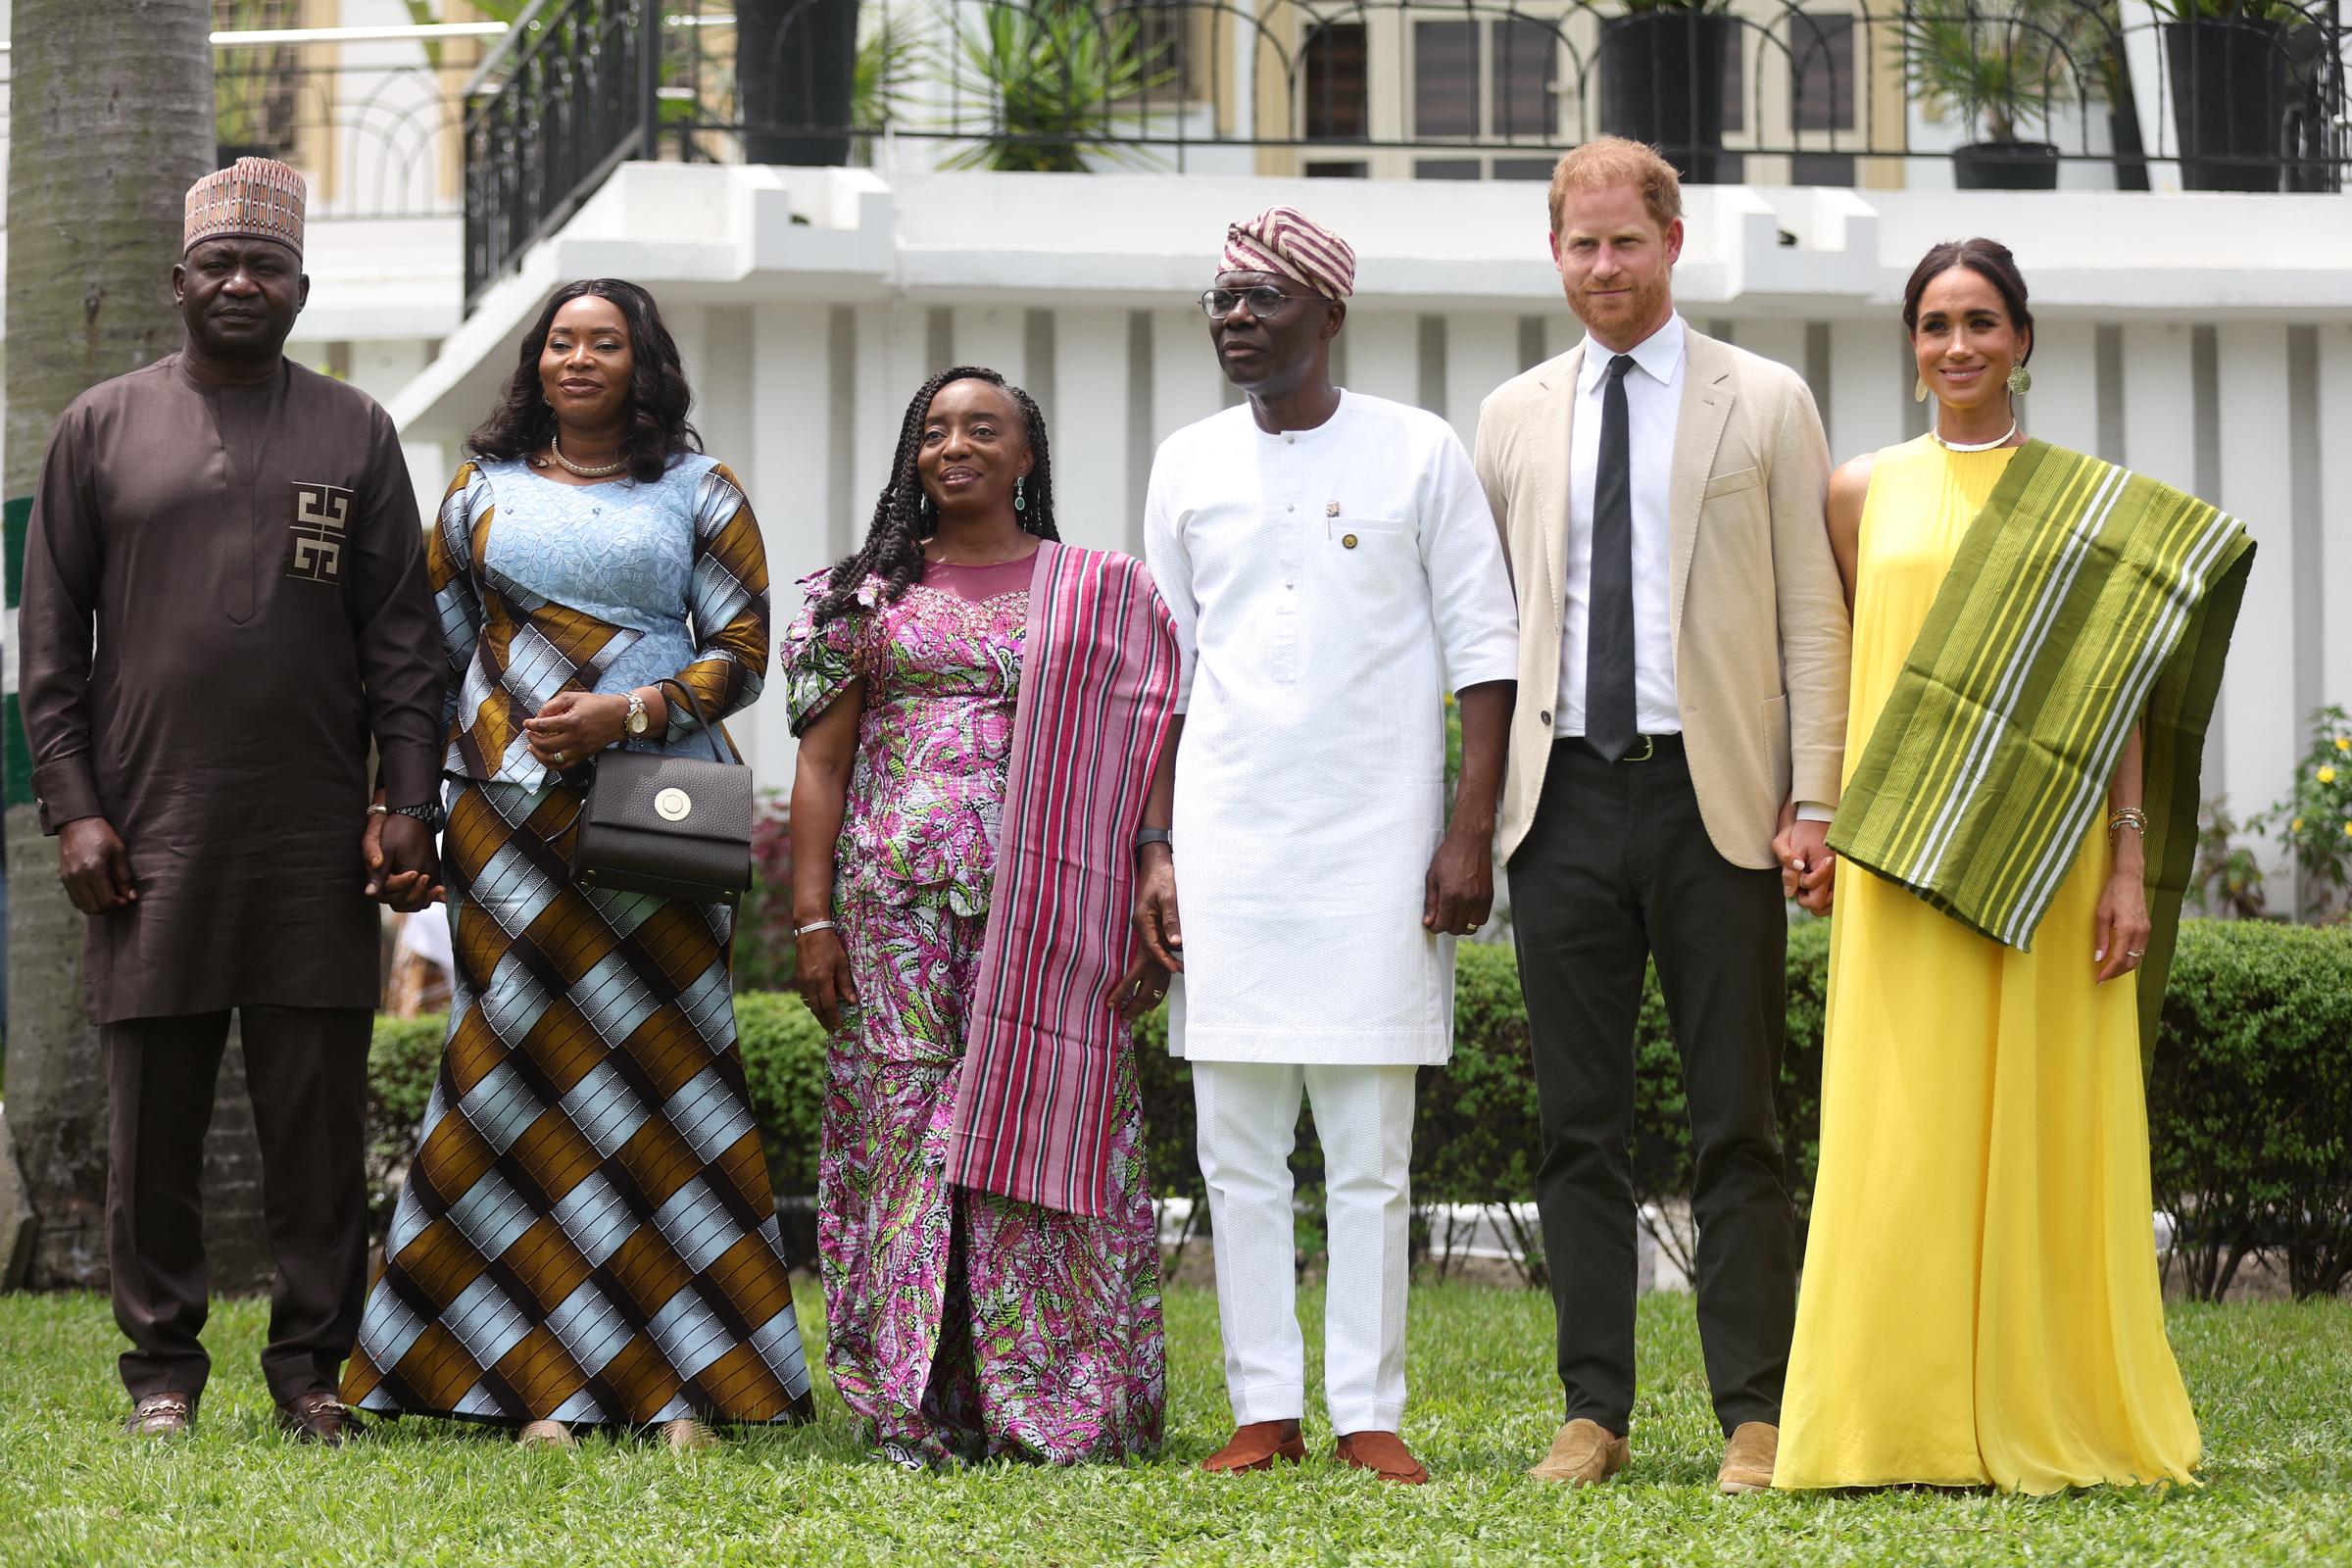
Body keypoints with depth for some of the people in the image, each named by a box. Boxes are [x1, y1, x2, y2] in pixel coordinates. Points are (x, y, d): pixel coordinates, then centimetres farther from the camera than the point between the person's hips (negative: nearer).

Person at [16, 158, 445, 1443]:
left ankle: (311, 1362, 8)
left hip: (317, 842, 0)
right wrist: (71, 806, -2)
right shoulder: (102, 429, 9)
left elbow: (401, 637, 8)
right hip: (150, 836, 0)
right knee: (155, 1116, 2)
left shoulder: (355, 434, 11)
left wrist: (406, 801, -2)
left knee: (317, 1111, 1)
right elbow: (51, 639, 8)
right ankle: (163, 1363, 10)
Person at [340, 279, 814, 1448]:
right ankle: (546, 1385, -2)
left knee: (660, 1071, -6)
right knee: (520, 1065, -5)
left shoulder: (699, 493, 10)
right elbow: (433, 652, 17)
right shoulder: (483, 492, 15)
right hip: (507, 815, 1)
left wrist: (627, 712, -11)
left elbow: (743, 653, 4)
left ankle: (681, 1388, -4)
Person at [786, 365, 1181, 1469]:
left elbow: (1142, 760, 5)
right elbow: (822, 761, 9)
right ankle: (913, 1410, 2)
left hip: (1045, 907, -1)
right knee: (903, 1123, -2)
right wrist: (812, 916, 0)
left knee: (1039, 1124, -6)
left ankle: (1057, 1406, 0)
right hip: (896, 899, 1)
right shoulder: (870, 593, 12)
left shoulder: (1101, 595, 9)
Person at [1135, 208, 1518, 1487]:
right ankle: (1264, 1411, 8)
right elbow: (1160, 671, 14)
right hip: (1225, 840, 3)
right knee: (1236, 1149, 2)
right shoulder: (1189, 465, 10)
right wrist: (1154, 846, 7)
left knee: (1370, 1151, -1)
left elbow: (1481, 649, 0)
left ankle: (1370, 1415, 3)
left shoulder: (1418, 454, 1)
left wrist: (1470, 832, -7)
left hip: (1377, 840, -3)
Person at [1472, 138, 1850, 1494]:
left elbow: (1813, 618, 2)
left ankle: (1756, 1418, 3)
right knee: (1581, 1127, 5)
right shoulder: (1513, 419, 12)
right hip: (1567, 802, 3)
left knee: (1737, 1126, 0)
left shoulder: (1767, 405, 4)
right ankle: (1595, 1415, 10)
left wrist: (1813, 800, -6)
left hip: (1716, 798, -3)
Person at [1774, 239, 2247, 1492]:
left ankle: (2054, 1418, 8)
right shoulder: (1865, 494, 10)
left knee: (2044, 1127, 0)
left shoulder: (2090, 500, 6)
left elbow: (2114, 686, 2)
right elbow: (1837, 672, 13)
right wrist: (1819, 821, 3)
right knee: (1901, 1130, -3)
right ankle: (1905, 1422, 1)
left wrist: (2130, 867, -4)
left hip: (2046, 860, -1)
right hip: (1900, 865, 1)